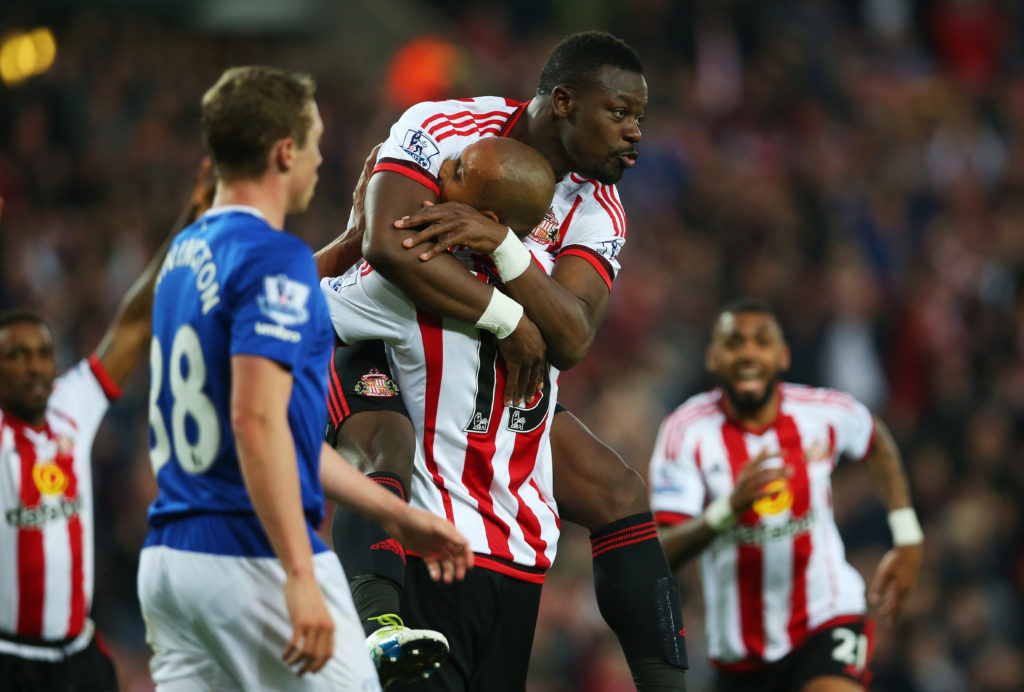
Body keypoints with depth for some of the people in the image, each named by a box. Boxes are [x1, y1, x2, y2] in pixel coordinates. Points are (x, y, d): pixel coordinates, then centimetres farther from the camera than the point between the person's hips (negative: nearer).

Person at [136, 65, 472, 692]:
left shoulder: (184, 257, 17)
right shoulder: (276, 259, -11)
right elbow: (256, 420, -21)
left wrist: (399, 516, 26)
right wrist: (300, 576, -23)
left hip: (168, 559, 8)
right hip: (254, 563, -8)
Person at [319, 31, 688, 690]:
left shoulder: (596, 209, -6)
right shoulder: (445, 129, -20)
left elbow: (570, 340, -23)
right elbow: (388, 246, -37)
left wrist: (500, 241, -38)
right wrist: (509, 321, -33)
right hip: (374, 354, -7)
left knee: (622, 494, -1)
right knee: (383, 453, -38)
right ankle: (377, 621, -62)